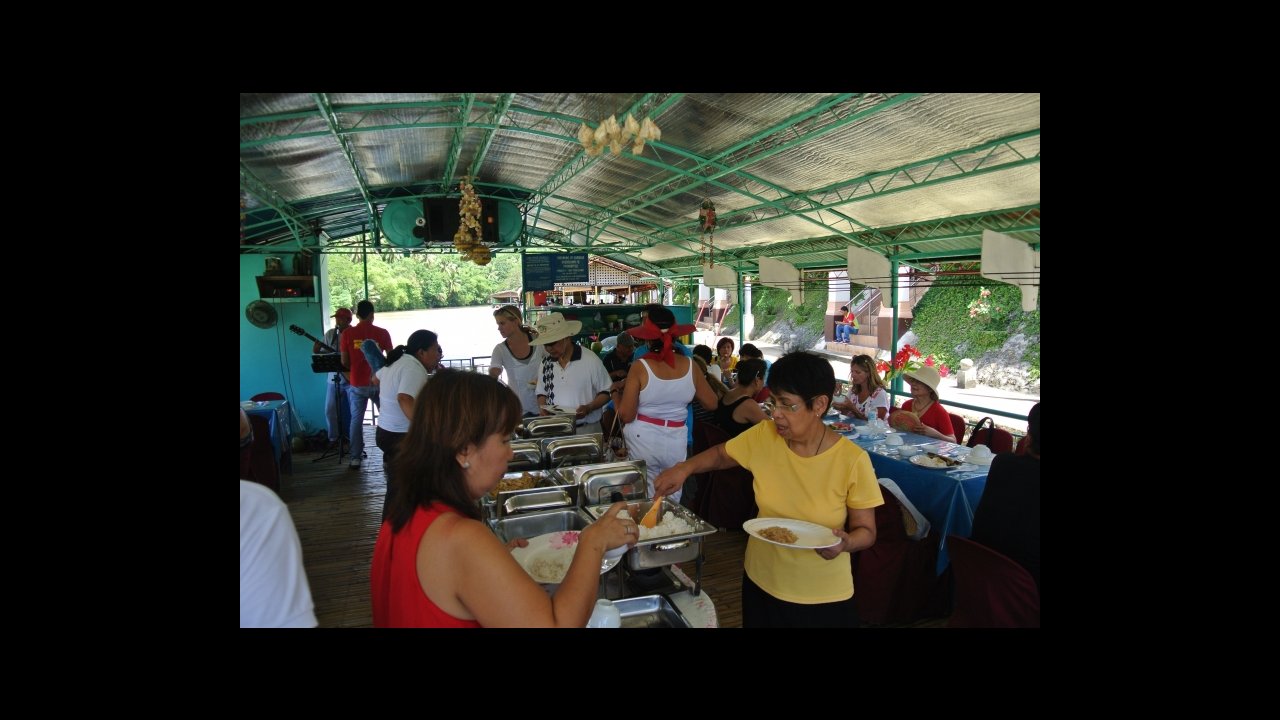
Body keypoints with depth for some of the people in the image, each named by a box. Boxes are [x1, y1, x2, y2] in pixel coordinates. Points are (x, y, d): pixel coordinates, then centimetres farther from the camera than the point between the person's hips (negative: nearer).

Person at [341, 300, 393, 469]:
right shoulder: (382, 333, -4)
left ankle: (356, 458, 6)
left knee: (356, 420, 8)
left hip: (357, 384, 1)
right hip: (379, 382, 0)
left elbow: (344, 362, 0)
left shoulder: (347, 333, -2)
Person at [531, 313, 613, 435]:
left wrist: (589, 408, -19)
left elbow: (606, 392, -3)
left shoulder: (590, 360, -10)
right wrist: (542, 408, -3)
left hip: (586, 430, -3)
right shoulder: (546, 362, 4)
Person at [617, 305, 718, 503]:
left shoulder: (640, 367, -14)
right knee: (672, 499, 16)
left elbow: (626, 415, -14)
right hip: (676, 442, 2)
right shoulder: (689, 365, -6)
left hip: (643, 440, -2)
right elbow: (711, 403, 5)